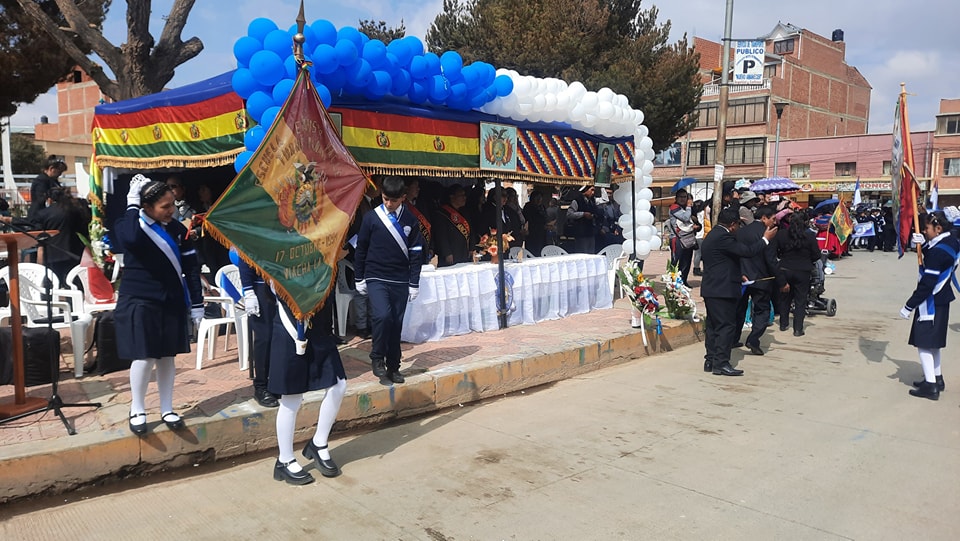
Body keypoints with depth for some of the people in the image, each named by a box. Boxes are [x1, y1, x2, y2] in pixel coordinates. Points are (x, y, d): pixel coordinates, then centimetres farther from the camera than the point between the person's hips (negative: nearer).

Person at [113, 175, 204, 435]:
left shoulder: (177, 229, 2)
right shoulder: (129, 225, -8)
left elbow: (191, 267, 5)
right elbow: (132, 238, -36)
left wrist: (197, 302, 2)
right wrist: (132, 204, -24)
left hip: (171, 301, 4)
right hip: (139, 301, -4)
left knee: (167, 356, 9)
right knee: (144, 357, -5)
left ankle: (167, 410, 22)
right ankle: (137, 410, 15)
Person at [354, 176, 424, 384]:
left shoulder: (410, 220, 3)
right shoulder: (371, 217, -2)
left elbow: (416, 253, 6)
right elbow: (361, 249, 5)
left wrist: (414, 284, 4)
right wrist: (359, 279, 7)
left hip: (400, 281, 2)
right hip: (376, 279, -2)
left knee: (397, 323, 5)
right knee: (382, 316, -20)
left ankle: (393, 367, 18)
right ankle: (377, 359, 1)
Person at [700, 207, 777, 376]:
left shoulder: (712, 235, 16)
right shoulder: (723, 237, -17)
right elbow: (747, 251, -18)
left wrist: (738, 275, 23)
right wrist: (765, 239, -5)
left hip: (711, 289, 10)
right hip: (723, 290, -10)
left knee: (714, 325, 12)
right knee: (726, 325, -6)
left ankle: (710, 361, 16)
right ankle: (721, 363, -6)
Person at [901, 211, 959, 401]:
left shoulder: (938, 251, -24)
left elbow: (927, 283, -24)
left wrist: (909, 305, -19)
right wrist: (924, 244, 1)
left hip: (931, 302, -10)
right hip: (941, 299, 10)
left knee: (924, 343, -3)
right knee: (933, 342, 21)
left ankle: (930, 386, 0)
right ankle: (936, 378, 33)